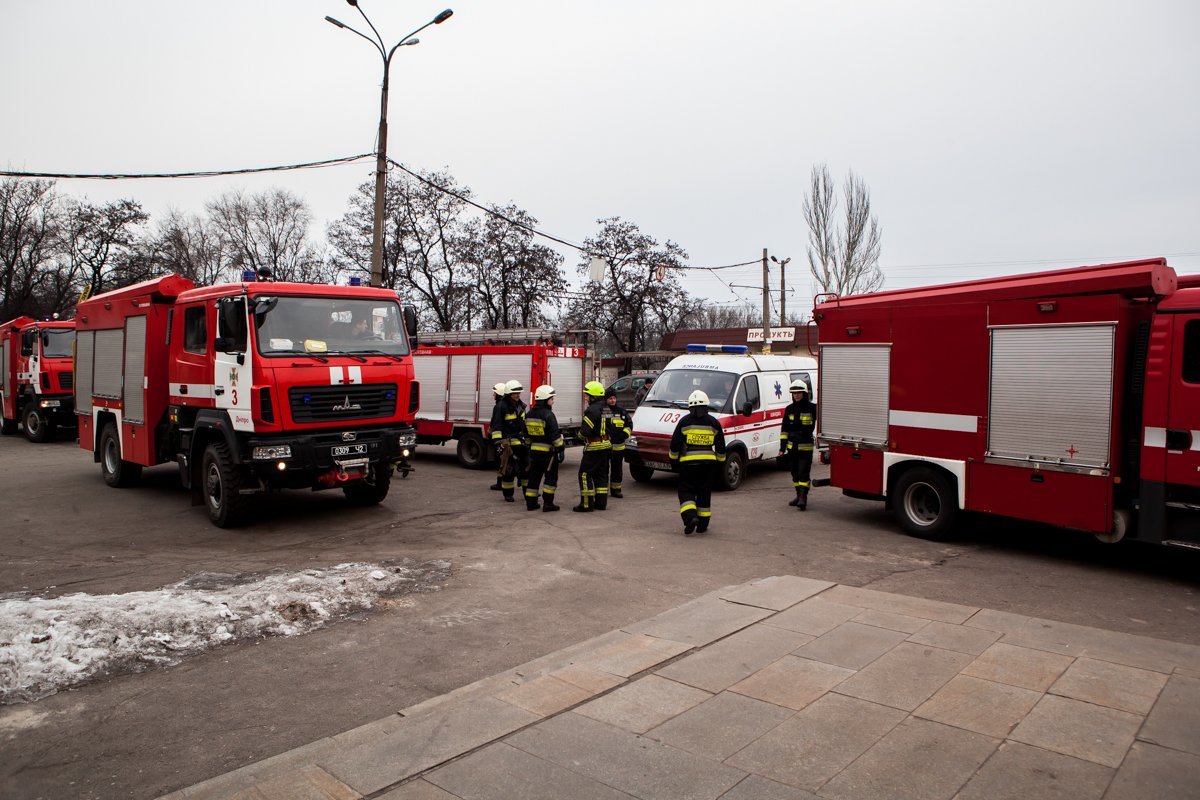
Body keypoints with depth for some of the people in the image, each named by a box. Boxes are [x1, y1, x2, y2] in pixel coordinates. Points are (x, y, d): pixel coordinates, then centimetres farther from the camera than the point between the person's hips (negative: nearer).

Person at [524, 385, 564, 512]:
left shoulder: (529, 414, 8)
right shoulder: (548, 415, -17)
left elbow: (526, 433, 16)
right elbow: (555, 434, -18)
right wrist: (561, 447, -7)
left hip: (534, 450, 7)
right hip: (548, 451, -7)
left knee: (534, 476, 12)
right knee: (551, 477, 4)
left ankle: (530, 503, 14)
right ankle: (547, 503, 2)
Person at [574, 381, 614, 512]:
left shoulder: (592, 410, -19)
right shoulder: (607, 410, 12)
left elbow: (585, 430, -22)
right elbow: (611, 429, 16)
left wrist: (580, 434, -1)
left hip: (594, 447, -9)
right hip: (606, 446, 9)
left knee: (585, 474, -3)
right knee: (601, 475, 14)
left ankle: (587, 504, -4)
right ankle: (601, 502, 16)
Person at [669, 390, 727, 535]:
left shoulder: (685, 421, -3)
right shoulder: (713, 422, 4)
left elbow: (675, 443, -1)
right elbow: (720, 445, 8)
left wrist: (673, 456, 15)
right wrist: (720, 459, 23)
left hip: (689, 462, -2)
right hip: (708, 463, 2)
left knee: (686, 491, 5)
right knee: (704, 493, 11)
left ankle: (690, 516, -16)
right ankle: (703, 524, 14)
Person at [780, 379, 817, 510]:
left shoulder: (812, 408, -5)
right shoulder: (789, 409, 10)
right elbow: (784, 428, 13)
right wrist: (783, 445, 9)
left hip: (806, 447, -5)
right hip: (792, 446, 5)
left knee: (803, 473, -10)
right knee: (795, 473, 11)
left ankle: (803, 498, -13)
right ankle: (799, 495, 21)